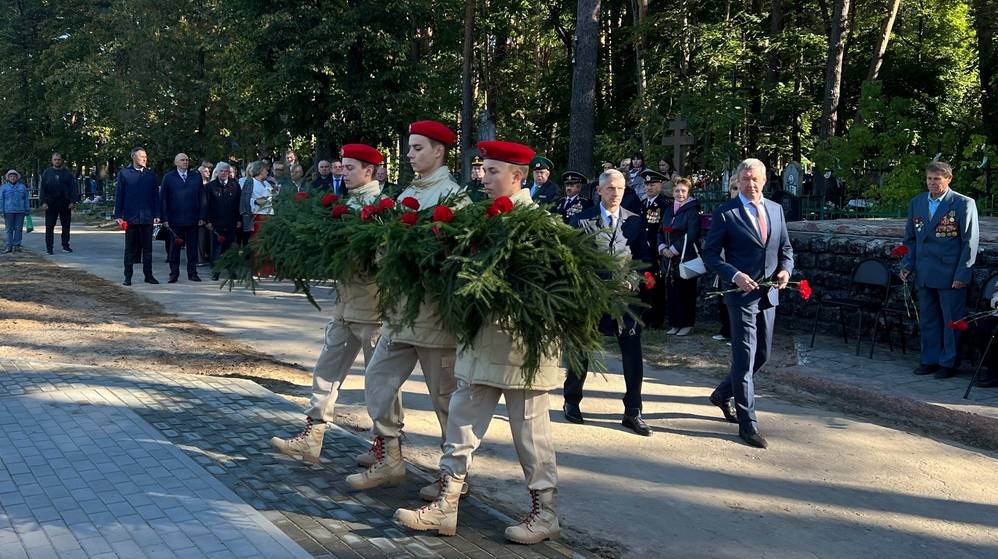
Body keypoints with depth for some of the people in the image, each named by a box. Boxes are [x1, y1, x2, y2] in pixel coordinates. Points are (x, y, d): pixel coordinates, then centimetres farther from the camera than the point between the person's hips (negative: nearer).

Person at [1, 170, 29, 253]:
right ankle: (9, 245, 4)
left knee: (18, 228, 2)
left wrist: (27, 210, 7)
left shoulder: (22, 187, 11)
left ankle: (16, 245, 6)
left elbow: (26, 199, 12)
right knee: (9, 229, 1)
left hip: (20, 211, 1)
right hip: (8, 211, -1)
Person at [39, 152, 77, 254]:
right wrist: (43, 202, -6)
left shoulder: (67, 173, 9)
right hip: (51, 204, -1)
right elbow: (41, 188, 4)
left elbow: (73, 188, 8)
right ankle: (49, 247, 2)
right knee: (49, 226, -1)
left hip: (65, 203, 1)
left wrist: (72, 201, -2)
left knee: (66, 226, 4)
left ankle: (65, 246, 12)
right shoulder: (46, 173, 6)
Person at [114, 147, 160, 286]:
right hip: (131, 217, -2)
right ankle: (128, 276, 9)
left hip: (147, 217, 2)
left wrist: (157, 214, 3)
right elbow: (119, 195, 0)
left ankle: (148, 275, 13)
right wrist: (118, 215, -5)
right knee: (130, 248, 4)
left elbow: (155, 195, 9)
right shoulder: (124, 173, 1)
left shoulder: (151, 174, 9)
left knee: (147, 248, 6)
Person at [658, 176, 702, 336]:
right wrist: (663, 248, -1)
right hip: (670, 258, 6)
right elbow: (661, 232, 17)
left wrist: (674, 249, -13)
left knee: (686, 291, -3)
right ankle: (675, 323, 14)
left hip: (687, 257, -6)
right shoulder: (669, 210, 14)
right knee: (672, 290, 7)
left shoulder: (692, 210, -7)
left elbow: (692, 235, -15)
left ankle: (687, 324, 5)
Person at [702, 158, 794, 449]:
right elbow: (710, 254, -6)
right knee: (745, 356, -6)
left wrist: (786, 269, -4)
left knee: (762, 354, 14)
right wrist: (735, 276, -19)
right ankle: (747, 423, -1)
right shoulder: (725, 213, -6)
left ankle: (723, 393, 36)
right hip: (742, 292, -6)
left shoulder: (776, 209, 11)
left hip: (768, 293, 6)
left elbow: (785, 247, 17)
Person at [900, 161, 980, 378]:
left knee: (951, 320, 1)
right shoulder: (916, 203, 11)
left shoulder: (963, 204, -6)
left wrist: (962, 274, -11)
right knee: (928, 319, 13)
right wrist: (907, 265, 6)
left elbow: (970, 241, -7)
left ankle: (948, 363, 11)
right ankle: (930, 360, 23)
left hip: (951, 275, -5)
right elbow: (910, 238, 18)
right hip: (924, 275, 5)